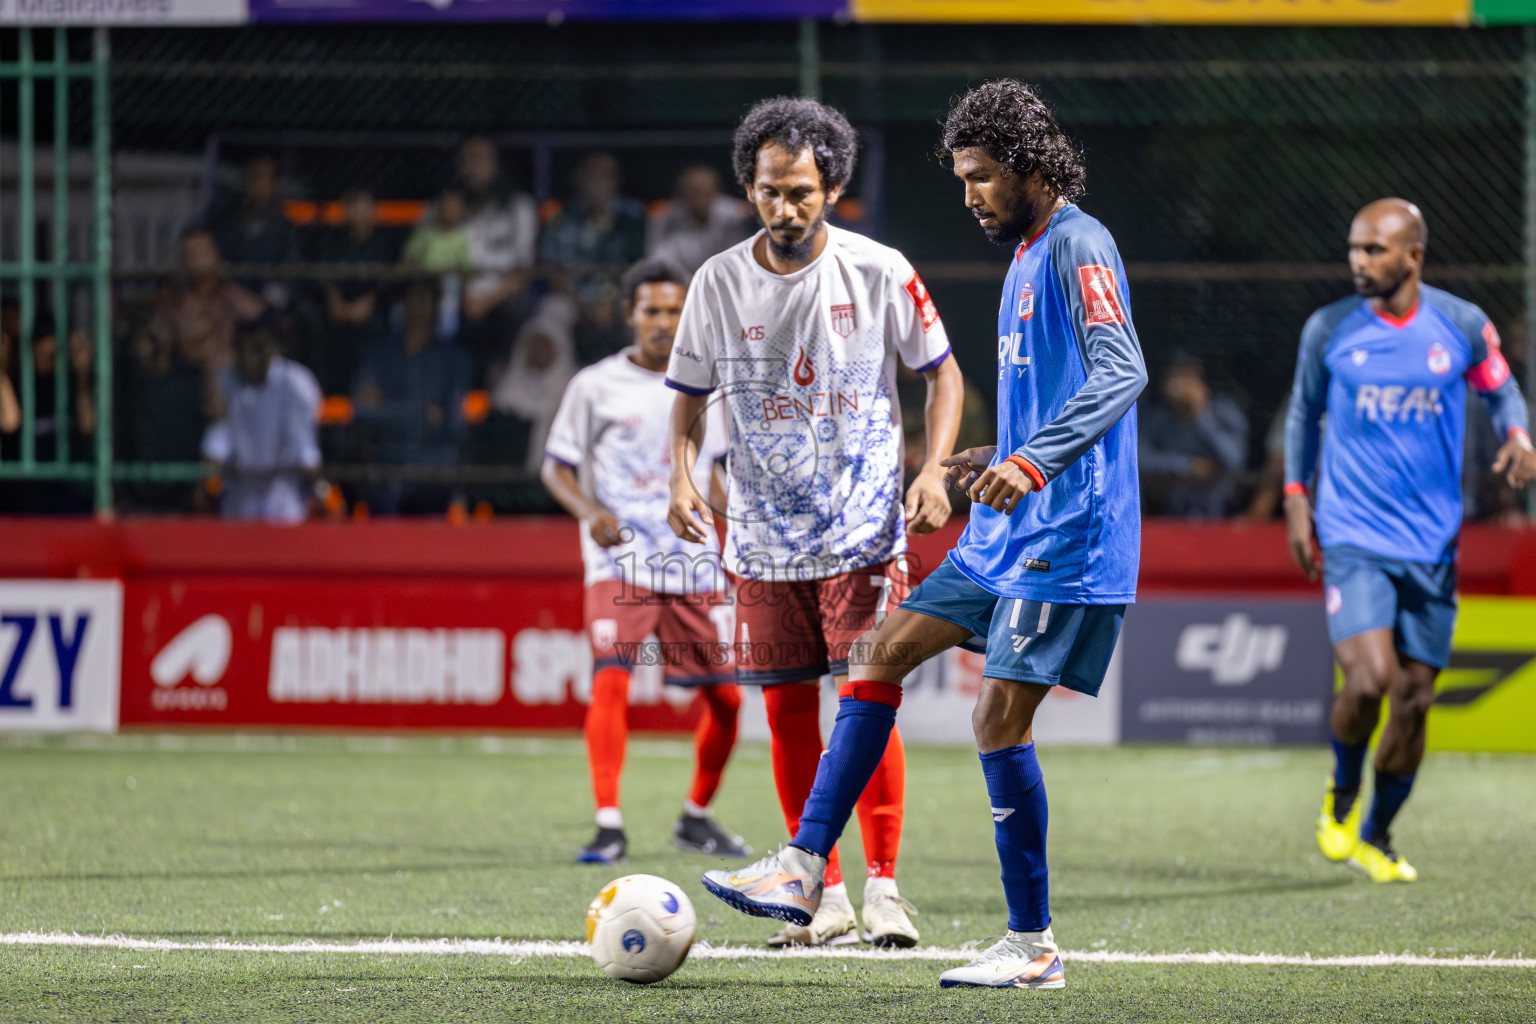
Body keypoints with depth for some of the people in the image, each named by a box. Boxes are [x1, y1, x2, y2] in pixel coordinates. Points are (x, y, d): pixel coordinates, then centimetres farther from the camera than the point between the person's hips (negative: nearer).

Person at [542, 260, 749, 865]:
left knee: (725, 695, 2)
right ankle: (609, 826, -21)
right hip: (620, 559, -4)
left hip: (693, 563, 4)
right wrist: (590, 512, -15)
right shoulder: (596, 386, -1)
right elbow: (555, 466, 2)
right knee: (610, 679, -21)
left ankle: (696, 819, 21)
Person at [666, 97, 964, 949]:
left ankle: (883, 888, -2)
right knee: (786, 708, 3)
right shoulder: (720, 281, 0)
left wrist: (933, 469, -11)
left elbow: (942, 373, 4)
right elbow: (690, 393, 11)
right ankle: (823, 895, 12)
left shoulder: (880, 273, -6)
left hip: (862, 528, -3)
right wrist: (682, 479, -6)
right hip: (763, 535, 3)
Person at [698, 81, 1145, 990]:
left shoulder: (1079, 247, -13)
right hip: (1005, 536, 10)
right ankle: (805, 870, 9)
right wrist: (998, 461, 30)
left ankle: (1034, 948, -2)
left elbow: (1122, 373, -27)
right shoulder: (1026, 257, 17)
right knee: (882, 652, 7)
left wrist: (1035, 463, -37)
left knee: (1001, 720, -10)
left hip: (1063, 539, -10)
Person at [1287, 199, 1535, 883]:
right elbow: (1304, 411, 14)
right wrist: (1296, 497, 6)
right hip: (1351, 537, -2)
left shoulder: (1461, 325, 0)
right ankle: (1342, 793, 11)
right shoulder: (1329, 330, 0)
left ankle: (1376, 838, 23)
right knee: (1369, 680, -19)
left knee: (1413, 700, 3)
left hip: (1431, 543, 2)